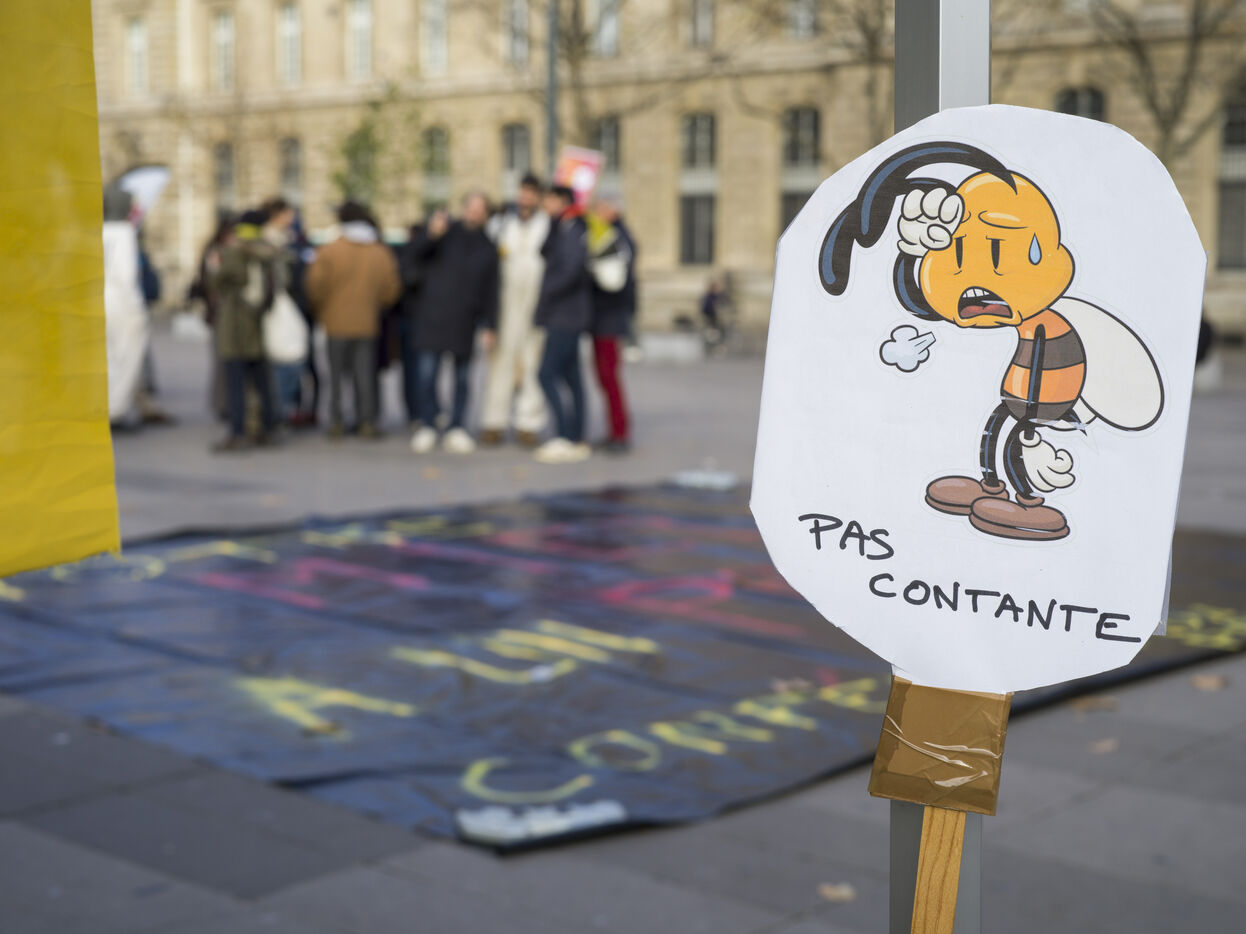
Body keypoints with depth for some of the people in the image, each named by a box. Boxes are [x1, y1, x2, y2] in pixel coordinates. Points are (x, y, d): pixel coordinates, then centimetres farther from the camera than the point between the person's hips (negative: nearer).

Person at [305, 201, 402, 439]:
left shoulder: (330, 251, -10)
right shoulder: (381, 253, 0)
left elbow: (316, 285, -12)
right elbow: (392, 289, 4)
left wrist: (320, 309, 7)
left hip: (336, 321, -2)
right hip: (367, 322, 2)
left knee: (335, 372, 7)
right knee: (365, 372, 8)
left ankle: (336, 421, 7)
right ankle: (367, 421, 6)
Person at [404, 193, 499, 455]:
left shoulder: (487, 248, 13)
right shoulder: (446, 232, 4)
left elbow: (490, 291, 14)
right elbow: (412, 256, -5)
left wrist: (489, 326, 7)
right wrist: (431, 235, -22)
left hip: (465, 320, 3)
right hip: (432, 314, -3)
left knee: (462, 375, 4)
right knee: (427, 371, -8)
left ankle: (456, 429, 13)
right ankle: (427, 427, 3)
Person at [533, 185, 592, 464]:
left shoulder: (572, 232, -13)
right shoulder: (563, 231, 17)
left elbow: (572, 269, -25)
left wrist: (547, 294, -17)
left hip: (564, 316, -10)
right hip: (565, 317, 10)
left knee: (547, 374, -13)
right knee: (570, 377, 10)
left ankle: (564, 437, -15)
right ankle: (577, 440, 13)